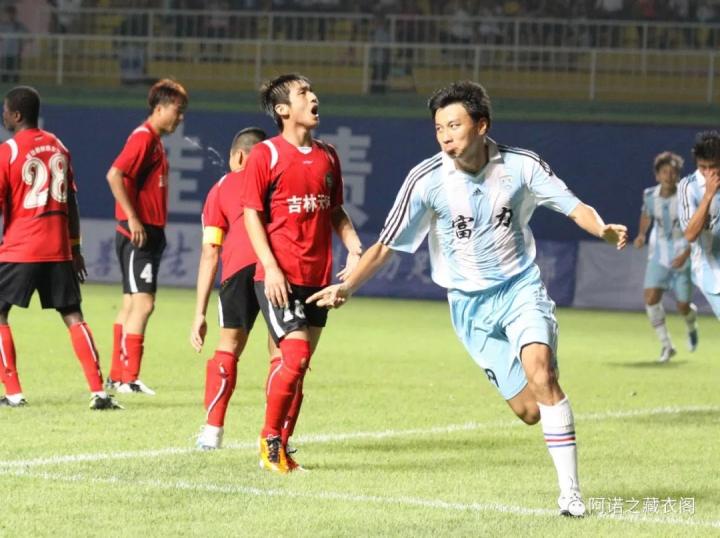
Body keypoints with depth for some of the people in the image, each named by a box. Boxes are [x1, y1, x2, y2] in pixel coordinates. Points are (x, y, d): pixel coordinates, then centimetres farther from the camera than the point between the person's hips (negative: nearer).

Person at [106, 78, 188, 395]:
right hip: (137, 235, -10)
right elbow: (114, 175, -24)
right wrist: (132, 219, -24)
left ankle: (117, 376, 18)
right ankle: (129, 378, -13)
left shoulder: (155, 141, 17)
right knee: (143, 303, -13)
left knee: (132, 304, 13)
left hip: (148, 234, 10)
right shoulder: (143, 137, -13)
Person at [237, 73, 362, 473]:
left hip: (318, 277, 6)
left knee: (298, 366, 7)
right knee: (296, 356, -15)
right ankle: (270, 438, 0)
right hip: (280, 277, -6)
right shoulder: (267, 154, -5)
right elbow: (252, 214, -7)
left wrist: (354, 249, 5)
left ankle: (282, 447, 14)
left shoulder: (328, 156, 12)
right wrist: (271, 268, -16)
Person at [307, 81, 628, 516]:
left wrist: (603, 230, -23)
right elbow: (386, 246, -8)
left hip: (521, 286, -1)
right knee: (528, 410, -5)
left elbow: (574, 207, -2)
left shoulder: (520, 165, -9)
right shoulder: (426, 180, -12)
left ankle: (570, 491, -21)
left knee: (540, 370, -27)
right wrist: (347, 286, -20)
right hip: (470, 303, 1)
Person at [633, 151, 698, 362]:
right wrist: (641, 234, 1)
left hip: (682, 257, -3)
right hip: (659, 256, 3)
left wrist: (686, 254, -25)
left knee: (683, 307, 1)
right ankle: (666, 345, -3)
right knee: (651, 298, -17)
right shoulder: (650, 195, -5)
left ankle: (692, 325, 40)